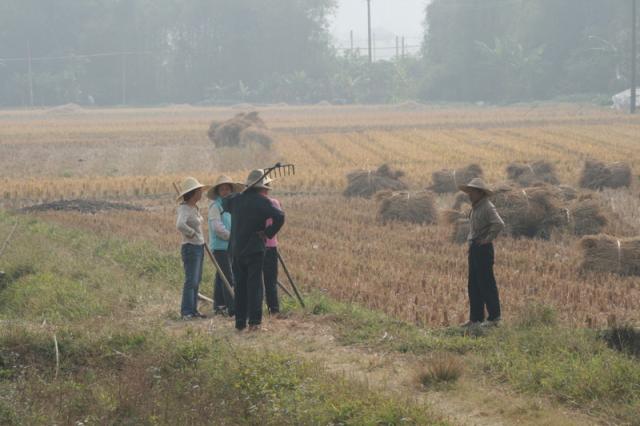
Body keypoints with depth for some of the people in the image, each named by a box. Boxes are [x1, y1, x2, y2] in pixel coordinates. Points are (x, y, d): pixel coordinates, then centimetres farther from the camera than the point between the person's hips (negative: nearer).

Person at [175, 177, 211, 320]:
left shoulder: (194, 207, 12)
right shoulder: (184, 209, -17)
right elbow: (180, 225, -35)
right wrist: (192, 233, -20)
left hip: (199, 247, 9)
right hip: (190, 248, -9)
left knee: (196, 281, 11)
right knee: (191, 281, -10)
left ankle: (193, 310, 16)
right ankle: (186, 311, -8)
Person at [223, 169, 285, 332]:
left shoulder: (236, 199, 5)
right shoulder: (261, 202, -11)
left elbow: (224, 204, 28)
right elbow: (279, 216, -24)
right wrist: (269, 233, -13)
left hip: (236, 250, 5)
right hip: (254, 249, -5)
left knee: (240, 286, 11)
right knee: (255, 285, -2)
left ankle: (240, 322, 13)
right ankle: (254, 321, -9)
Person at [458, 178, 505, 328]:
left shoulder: (487, 207, -14)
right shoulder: (475, 208, 16)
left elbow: (499, 224, -28)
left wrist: (488, 239, -20)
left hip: (483, 249, -10)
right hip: (474, 248, 10)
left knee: (486, 283, -6)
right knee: (474, 286, 10)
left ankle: (494, 317, 0)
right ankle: (476, 318, 15)